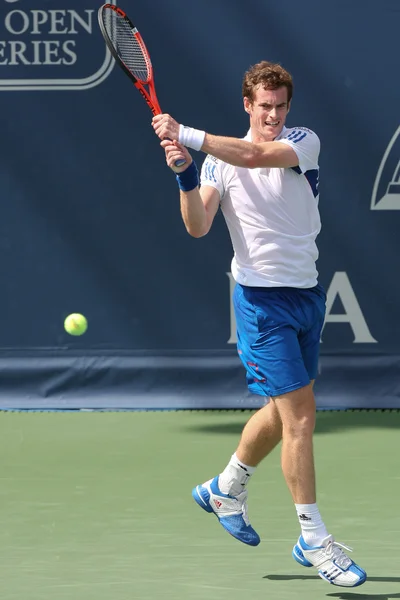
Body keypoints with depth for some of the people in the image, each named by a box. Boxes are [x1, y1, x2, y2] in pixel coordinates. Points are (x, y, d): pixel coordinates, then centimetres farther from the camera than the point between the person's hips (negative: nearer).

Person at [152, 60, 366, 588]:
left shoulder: (305, 144, -2)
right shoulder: (219, 160, -1)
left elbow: (255, 155, -22)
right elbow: (198, 226, -12)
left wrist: (187, 135, -26)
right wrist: (186, 178, -28)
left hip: (306, 296, 4)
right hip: (262, 300, -4)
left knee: (286, 411, 17)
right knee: (299, 417, -9)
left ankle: (226, 489, 39)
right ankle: (313, 539, -2)